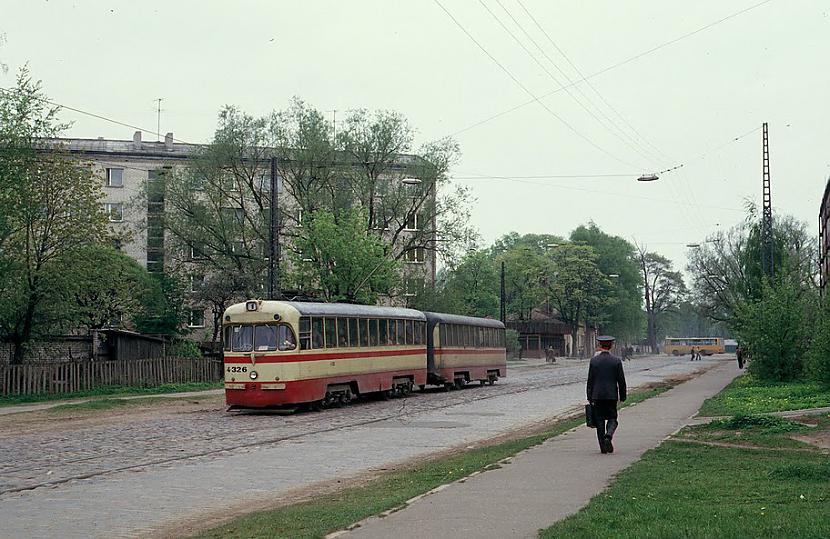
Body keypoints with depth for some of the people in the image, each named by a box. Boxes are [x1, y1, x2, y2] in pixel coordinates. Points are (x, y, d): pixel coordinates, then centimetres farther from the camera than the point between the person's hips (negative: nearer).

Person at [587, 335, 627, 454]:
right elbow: (621, 380, 0)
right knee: (612, 419, 10)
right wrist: (622, 396, 9)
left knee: (599, 421, 6)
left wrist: (590, 397, 6)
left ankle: (603, 446, 6)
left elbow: (590, 380, 0)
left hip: (597, 395, 0)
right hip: (612, 395, 0)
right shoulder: (616, 361, -3)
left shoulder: (594, 360, -2)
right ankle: (608, 436, -18)